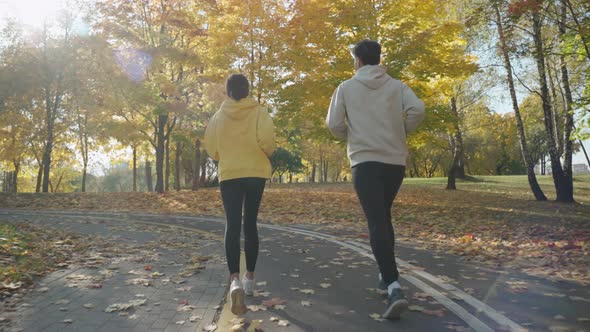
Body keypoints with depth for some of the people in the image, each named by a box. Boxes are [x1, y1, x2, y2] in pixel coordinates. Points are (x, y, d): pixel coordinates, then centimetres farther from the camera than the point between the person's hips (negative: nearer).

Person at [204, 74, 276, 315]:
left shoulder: (219, 116, 4)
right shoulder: (259, 112, -2)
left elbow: (210, 148, 6)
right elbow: (267, 141, -13)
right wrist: (266, 154, 8)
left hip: (229, 175, 0)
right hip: (256, 172, 0)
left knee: (232, 226, -4)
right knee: (250, 224, 11)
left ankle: (235, 280, -22)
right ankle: (249, 278, 20)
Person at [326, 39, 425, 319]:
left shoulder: (346, 87, 6)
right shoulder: (397, 86, 10)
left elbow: (334, 124, 1)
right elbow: (417, 110, -5)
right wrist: (401, 132, 11)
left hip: (365, 161, -4)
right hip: (395, 160, 4)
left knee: (376, 223, -9)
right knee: (384, 217, 21)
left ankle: (394, 286, -23)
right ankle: (386, 272, 29)